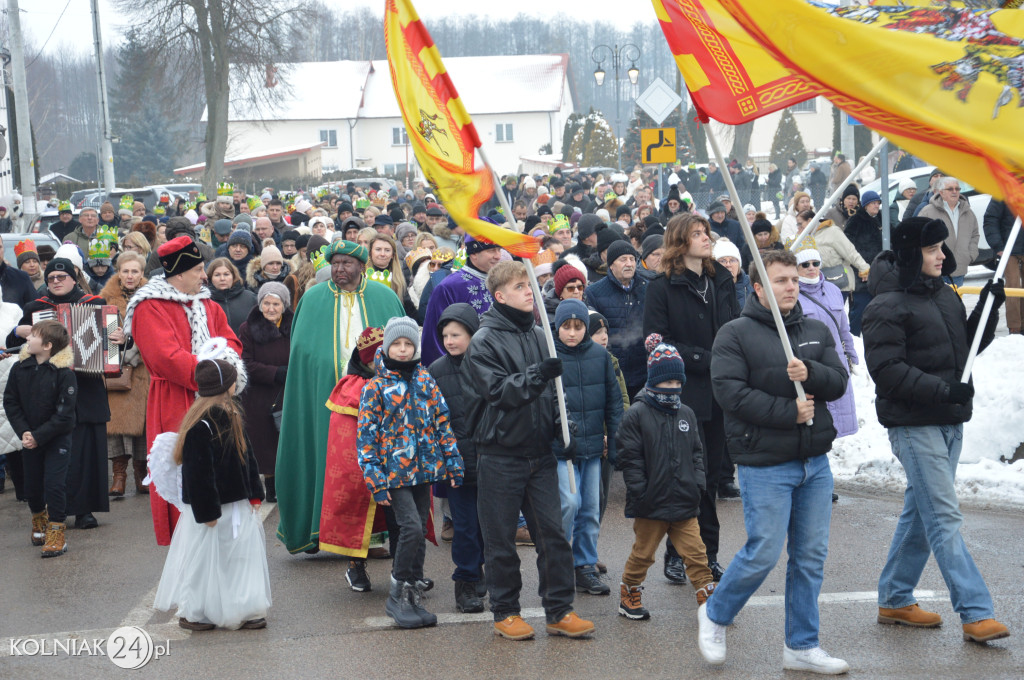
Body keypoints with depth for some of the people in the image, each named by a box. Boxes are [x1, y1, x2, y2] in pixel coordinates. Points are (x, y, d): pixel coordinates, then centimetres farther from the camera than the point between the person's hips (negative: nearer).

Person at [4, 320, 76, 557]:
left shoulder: (64, 374, -17)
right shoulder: (20, 368, -5)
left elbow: (64, 414, -17)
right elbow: (10, 402, 0)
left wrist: (39, 436, -20)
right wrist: (23, 432, -12)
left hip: (57, 438, -4)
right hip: (30, 438, 4)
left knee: (54, 484, -9)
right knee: (32, 485, 12)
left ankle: (56, 532, 2)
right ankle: (39, 518, 39)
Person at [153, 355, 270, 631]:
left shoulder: (231, 415, 8)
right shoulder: (200, 423, -20)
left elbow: (247, 456, 15)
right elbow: (198, 471, -20)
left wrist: (254, 493, 12)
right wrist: (207, 511, -18)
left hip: (237, 503, 9)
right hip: (212, 506, -9)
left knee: (243, 554, 11)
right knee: (203, 557, 2)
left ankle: (245, 611, 20)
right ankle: (192, 613, 16)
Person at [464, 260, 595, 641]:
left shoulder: (538, 335, 10)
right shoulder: (484, 341, -7)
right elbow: (498, 391, -18)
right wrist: (537, 375, -28)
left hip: (540, 452, 5)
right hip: (500, 455, -5)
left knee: (553, 533, 3)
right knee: (501, 539, 4)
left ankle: (559, 611, 11)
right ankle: (505, 612, 16)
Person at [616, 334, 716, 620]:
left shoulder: (686, 414, 10)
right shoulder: (637, 414, -7)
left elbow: (696, 453, 17)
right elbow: (630, 458, -9)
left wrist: (699, 483, 5)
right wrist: (640, 493, -13)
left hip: (684, 503, 4)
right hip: (651, 504, -4)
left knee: (696, 552, 2)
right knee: (643, 553, 9)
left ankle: (708, 598, 7)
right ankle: (629, 596, 25)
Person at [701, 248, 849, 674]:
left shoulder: (816, 332, 13)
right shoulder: (736, 335, -5)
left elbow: (839, 382, 6)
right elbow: (730, 390, -16)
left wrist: (810, 372, -16)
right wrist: (789, 412, -16)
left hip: (815, 463, 6)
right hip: (765, 465, -6)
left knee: (811, 556, 8)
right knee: (763, 553, -6)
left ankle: (802, 647, 18)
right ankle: (714, 616, 18)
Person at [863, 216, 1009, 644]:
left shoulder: (945, 296, 12)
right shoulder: (888, 306, -13)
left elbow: (968, 346, 19)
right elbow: (886, 369, -19)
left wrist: (989, 308, 3)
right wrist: (943, 389, -24)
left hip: (949, 422, 9)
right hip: (913, 424, -9)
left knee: (921, 513, 14)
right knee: (944, 518, -9)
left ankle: (895, 600, 25)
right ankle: (975, 612, -10)